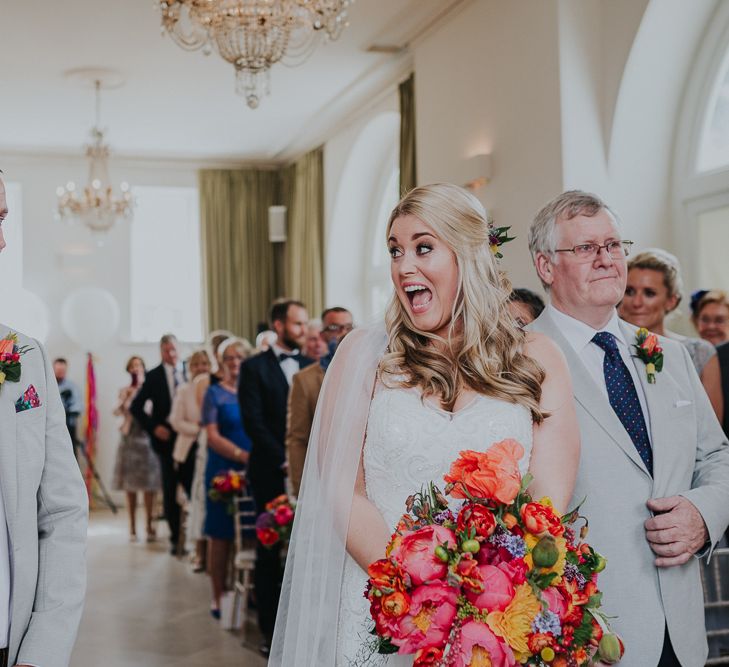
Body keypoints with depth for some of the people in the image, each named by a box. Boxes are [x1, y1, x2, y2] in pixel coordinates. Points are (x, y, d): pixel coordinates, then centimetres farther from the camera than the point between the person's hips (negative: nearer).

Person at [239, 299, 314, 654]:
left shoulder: (312, 367, 11)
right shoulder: (255, 367, 0)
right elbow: (254, 422, -7)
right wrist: (284, 461, -12)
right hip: (271, 473, -3)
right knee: (270, 550, 4)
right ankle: (271, 631, 11)